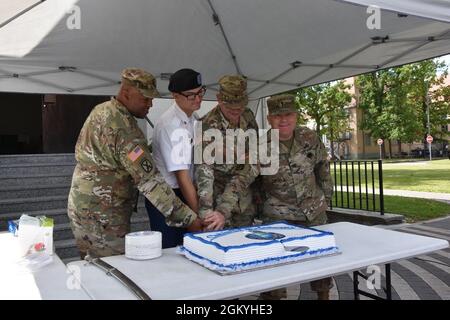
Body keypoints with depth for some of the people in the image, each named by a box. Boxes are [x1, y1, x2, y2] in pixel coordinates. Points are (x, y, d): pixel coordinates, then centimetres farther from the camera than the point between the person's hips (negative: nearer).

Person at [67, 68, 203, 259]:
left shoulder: (102, 110, 6)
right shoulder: (124, 129, -24)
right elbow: (149, 180, -28)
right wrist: (188, 218, -25)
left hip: (82, 205, 9)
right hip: (101, 217, -9)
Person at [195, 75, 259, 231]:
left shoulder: (248, 117, -2)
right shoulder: (209, 126, -18)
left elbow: (252, 165, -6)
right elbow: (203, 170, -25)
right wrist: (206, 211, -38)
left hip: (244, 203, 5)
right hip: (218, 199, -5)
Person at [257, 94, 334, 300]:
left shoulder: (310, 138, -5)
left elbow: (323, 167, 9)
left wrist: (326, 197, 13)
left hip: (315, 213, 4)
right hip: (278, 218, -3)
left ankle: (324, 296, 39)